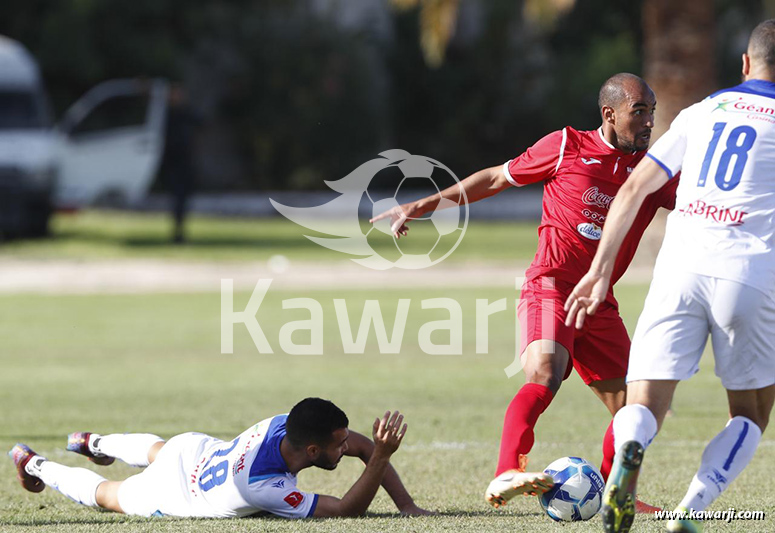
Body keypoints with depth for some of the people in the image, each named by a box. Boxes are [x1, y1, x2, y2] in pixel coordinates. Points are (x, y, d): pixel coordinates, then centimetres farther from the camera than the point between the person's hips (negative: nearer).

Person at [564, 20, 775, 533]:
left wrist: (601, 271, 19)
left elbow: (634, 188, 16)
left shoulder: (702, 111, 18)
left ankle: (629, 452, -35)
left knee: (643, 407, 2)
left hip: (680, 267, 2)